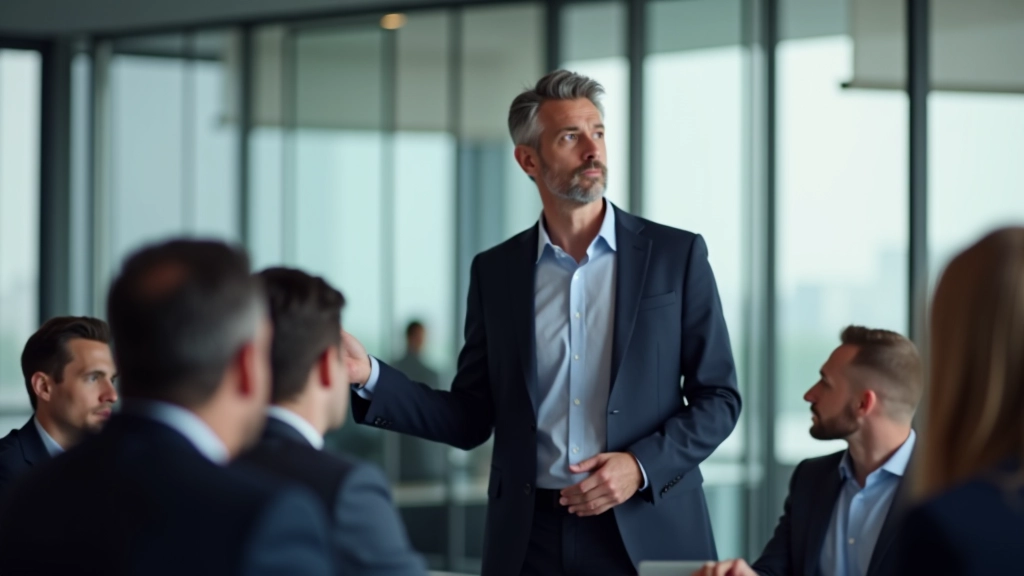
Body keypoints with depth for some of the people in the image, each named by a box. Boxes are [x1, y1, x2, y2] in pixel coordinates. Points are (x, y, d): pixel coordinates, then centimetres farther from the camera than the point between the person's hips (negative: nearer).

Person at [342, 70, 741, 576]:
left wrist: (640, 467, -13)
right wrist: (370, 377, -6)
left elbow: (719, 397, 1)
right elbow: (472, 420, 7)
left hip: (648, 534, -1)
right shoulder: (494, 271, 7)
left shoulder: (676, 255, 1)